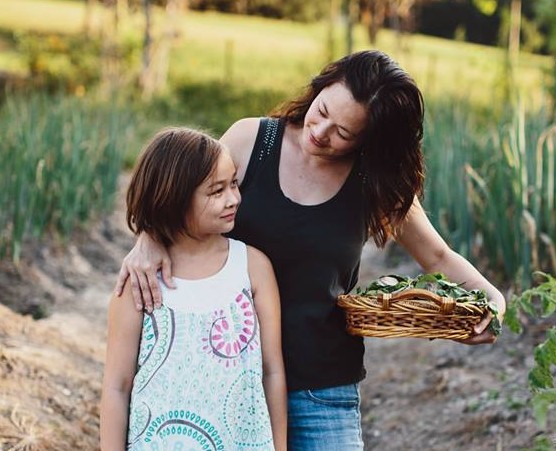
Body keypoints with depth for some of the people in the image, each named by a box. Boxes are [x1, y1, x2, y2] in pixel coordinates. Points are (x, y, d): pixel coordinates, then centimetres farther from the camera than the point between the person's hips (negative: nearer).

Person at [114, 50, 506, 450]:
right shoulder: (251, 140, -5)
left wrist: (491, 296, -9)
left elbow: (439, 259, 10)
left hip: (324, 392, 0)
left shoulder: (377, 185, -3)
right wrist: (148, 241, -19)